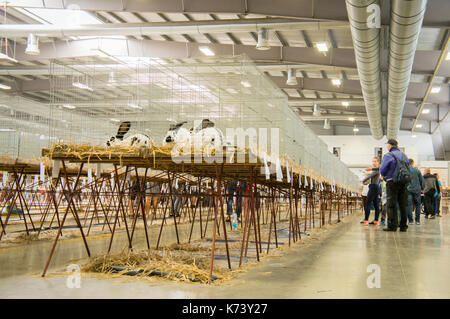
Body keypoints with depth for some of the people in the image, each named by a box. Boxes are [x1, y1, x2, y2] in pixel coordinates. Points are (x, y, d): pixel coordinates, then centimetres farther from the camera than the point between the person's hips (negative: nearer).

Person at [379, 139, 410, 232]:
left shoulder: (388, 155, -6)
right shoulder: (404, 155, 11)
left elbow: (382, 169, -8)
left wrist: (384, 175, 13)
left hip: (392, 182, -5)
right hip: (404, 182, 5)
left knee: (391, 205, -3)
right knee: (403, 205, 9)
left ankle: (392, 226, -7)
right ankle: (403, 226, 10)